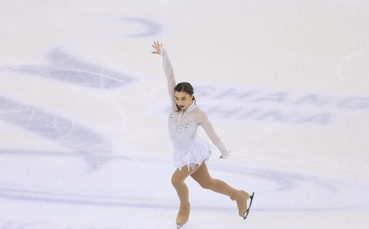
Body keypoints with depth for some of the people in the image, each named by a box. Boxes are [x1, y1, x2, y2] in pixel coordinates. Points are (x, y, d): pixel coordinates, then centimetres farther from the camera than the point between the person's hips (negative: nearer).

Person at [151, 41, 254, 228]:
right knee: (206, 183, 17)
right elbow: (170, 77, -22)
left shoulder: (199, 114, -24)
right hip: (181, 152, 5)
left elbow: (212, 134, -12)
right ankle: (239, 196, 37)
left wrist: (224, 152, 0)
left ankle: (184, 207, 13)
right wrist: (163, 53, -26)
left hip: (193, 152, -5)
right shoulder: (176, 103, -16)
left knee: (176, 180, -18)